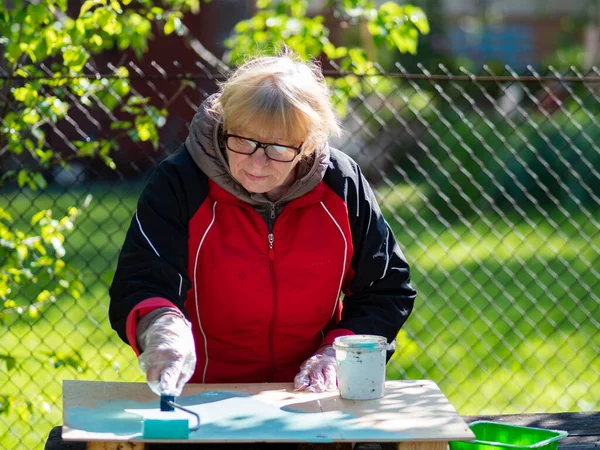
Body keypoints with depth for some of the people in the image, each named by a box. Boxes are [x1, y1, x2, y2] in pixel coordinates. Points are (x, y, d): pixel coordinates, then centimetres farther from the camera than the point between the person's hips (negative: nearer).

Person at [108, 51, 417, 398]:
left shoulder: (342, 184, -1)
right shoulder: (179, 183, -8)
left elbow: (388, 291, 8)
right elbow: (137, 287, -17)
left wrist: (336, 354, -7)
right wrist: (161, 326, -40)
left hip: (314, 397, 0)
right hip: (204, 400, 0)